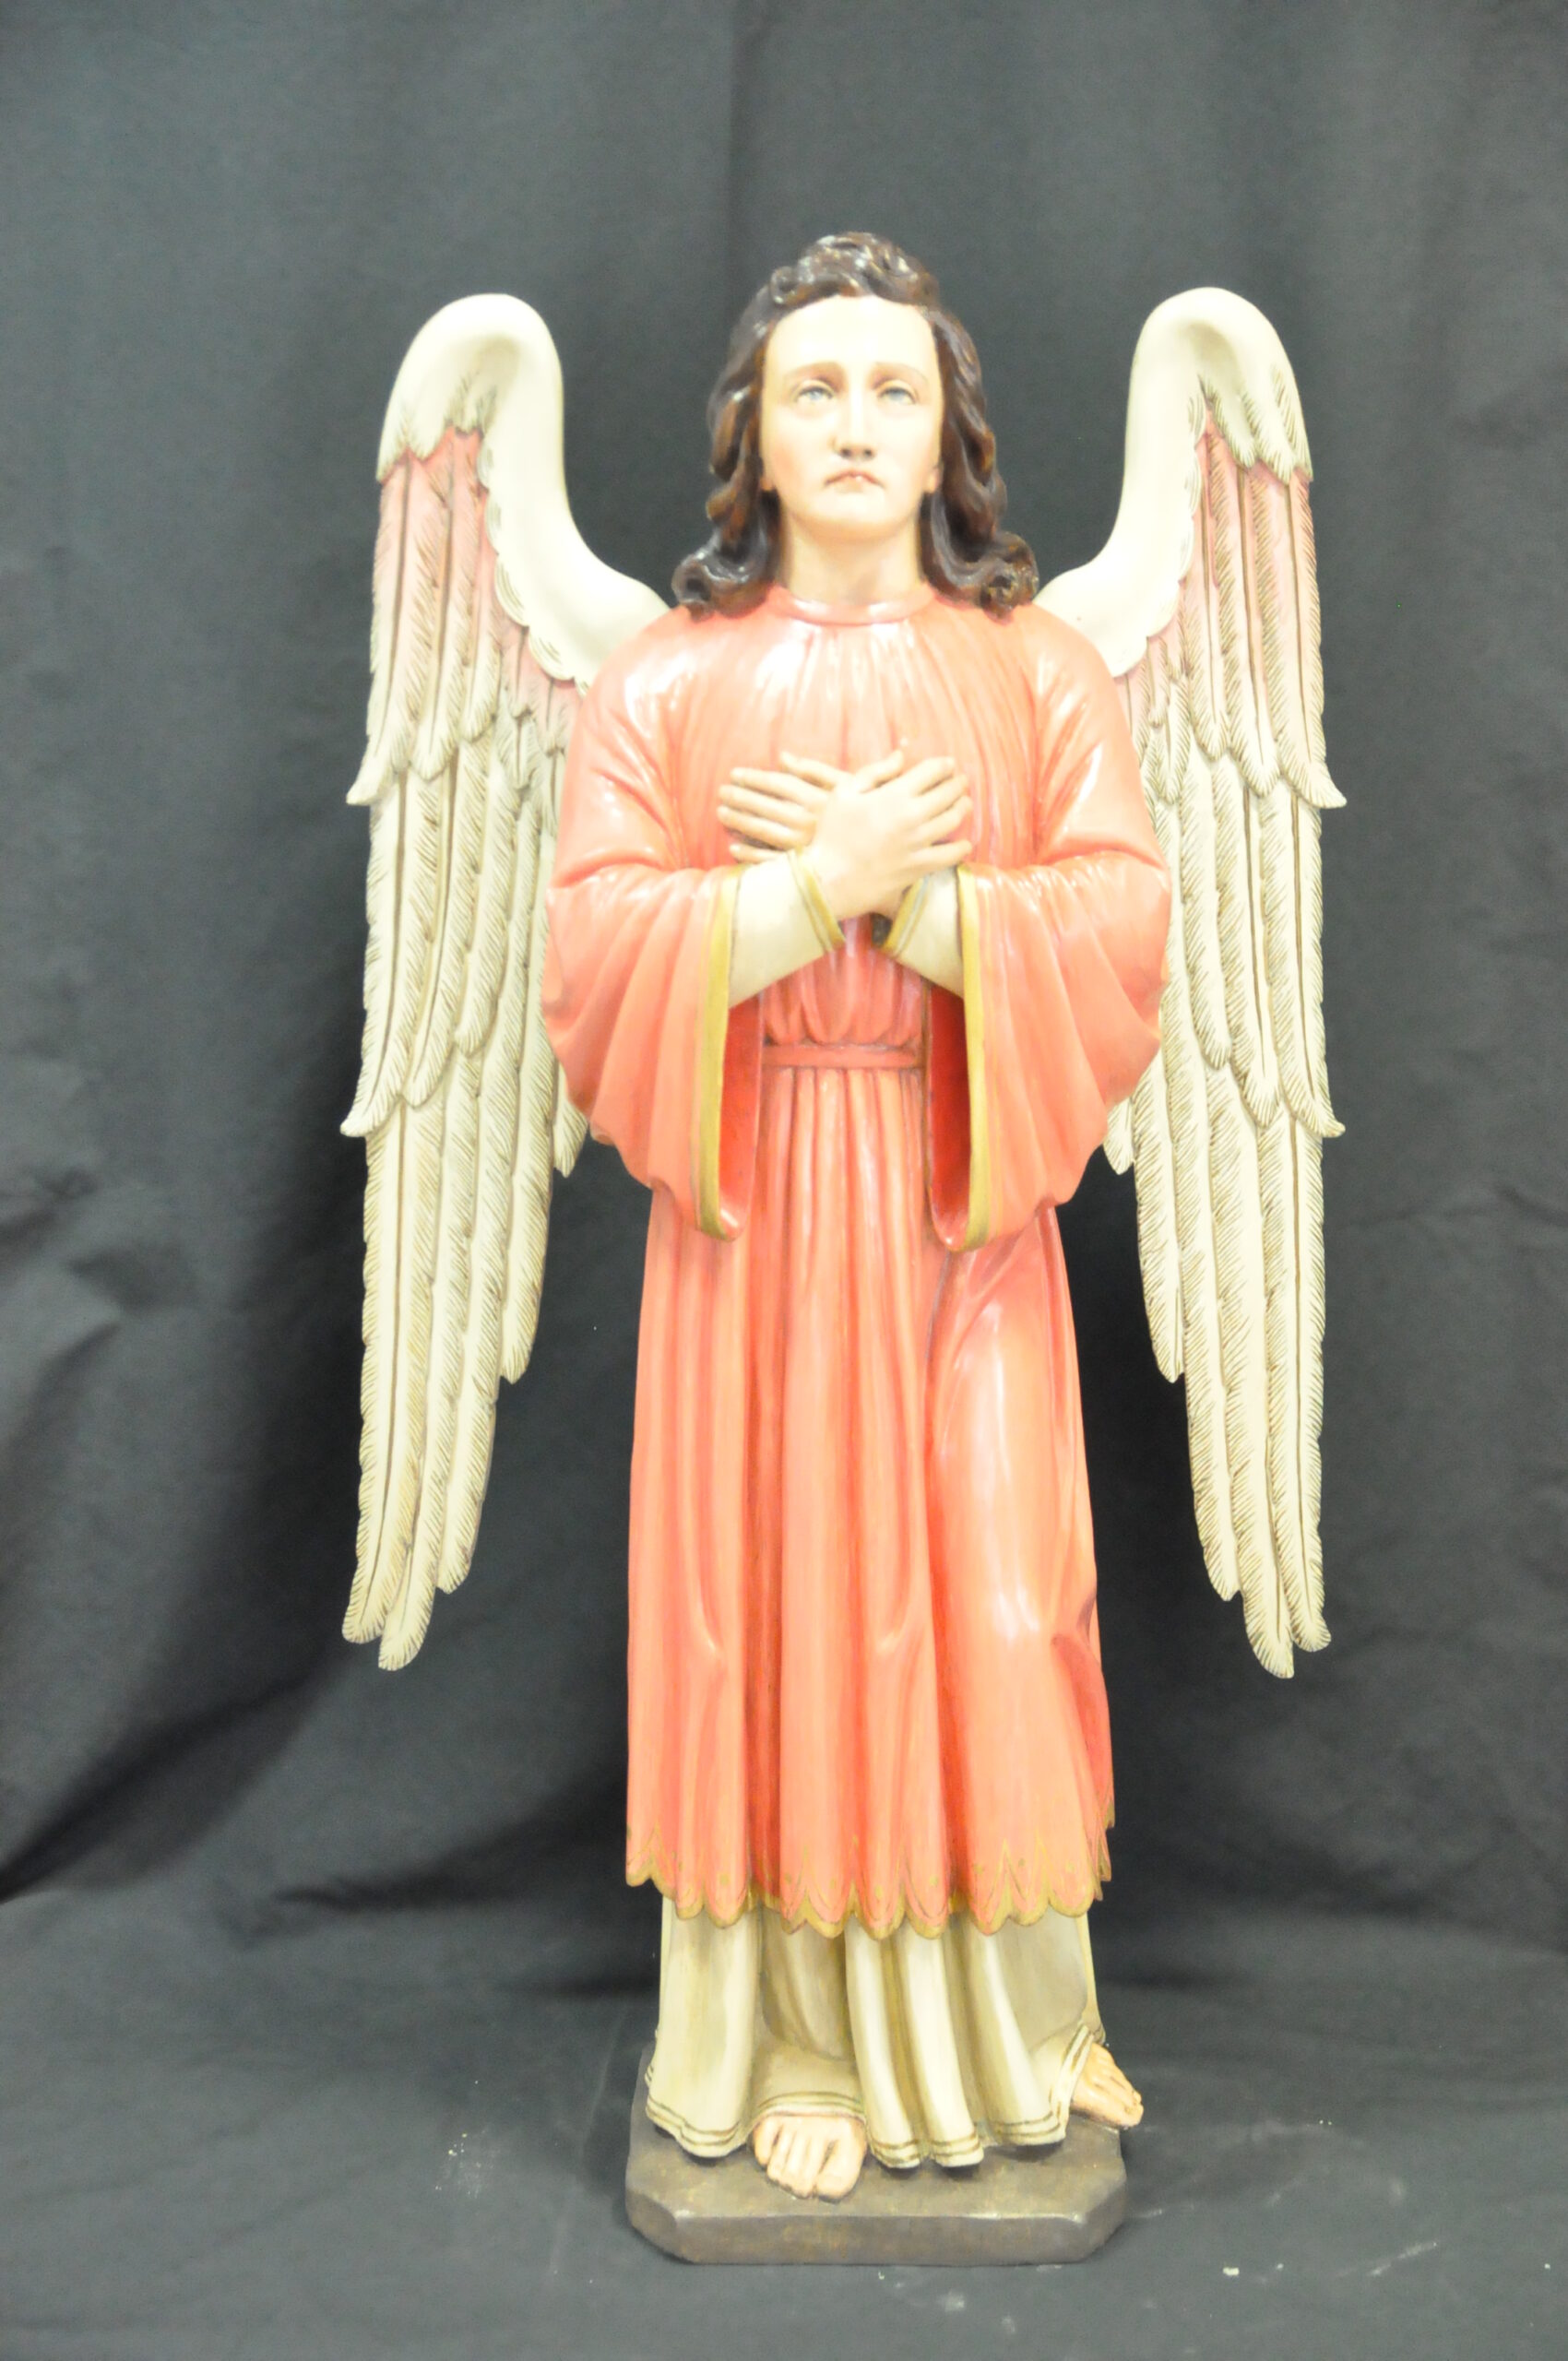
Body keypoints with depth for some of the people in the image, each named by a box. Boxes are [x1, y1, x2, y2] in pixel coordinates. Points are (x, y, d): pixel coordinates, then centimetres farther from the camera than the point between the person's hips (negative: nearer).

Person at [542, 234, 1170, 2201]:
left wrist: (885, 887, -13)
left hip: (962, 1215, 1)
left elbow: (1119, 943, -5)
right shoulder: (665, 681, 5)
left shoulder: (1037, 673, 6)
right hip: (754, 1211, 0)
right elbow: (598, 955, -6)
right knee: (778, 1602, 2)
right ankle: (803, 2050, 16)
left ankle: (1016, 2025, 22)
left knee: (986, 1600, 3)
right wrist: (829, 878, -16)